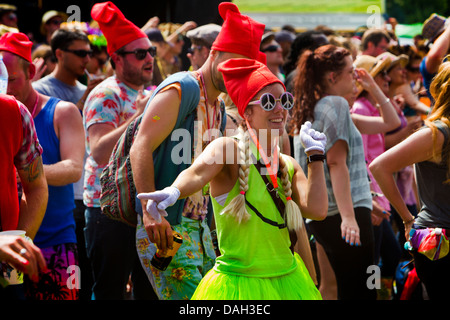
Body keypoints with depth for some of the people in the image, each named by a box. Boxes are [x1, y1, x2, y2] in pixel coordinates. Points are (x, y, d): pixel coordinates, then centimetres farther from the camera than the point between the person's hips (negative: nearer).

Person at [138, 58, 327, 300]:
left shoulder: (289, 166, 7)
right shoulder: (228, 149, -11)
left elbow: (317, 210, -9)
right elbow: (198, 172, -33)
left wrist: (316, 154, -1)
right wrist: (174, 191, -56)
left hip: (287, 281, 6)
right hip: (238, 285, -6)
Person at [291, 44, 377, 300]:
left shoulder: (308, 109, 18)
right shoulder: (336, 104, -8)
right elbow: (337, 162, -17)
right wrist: (348, 216, -22)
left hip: (319, 217, 10)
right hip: (347, 212, -10)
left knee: (349, 289, 14)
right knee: (360, 291, -10)